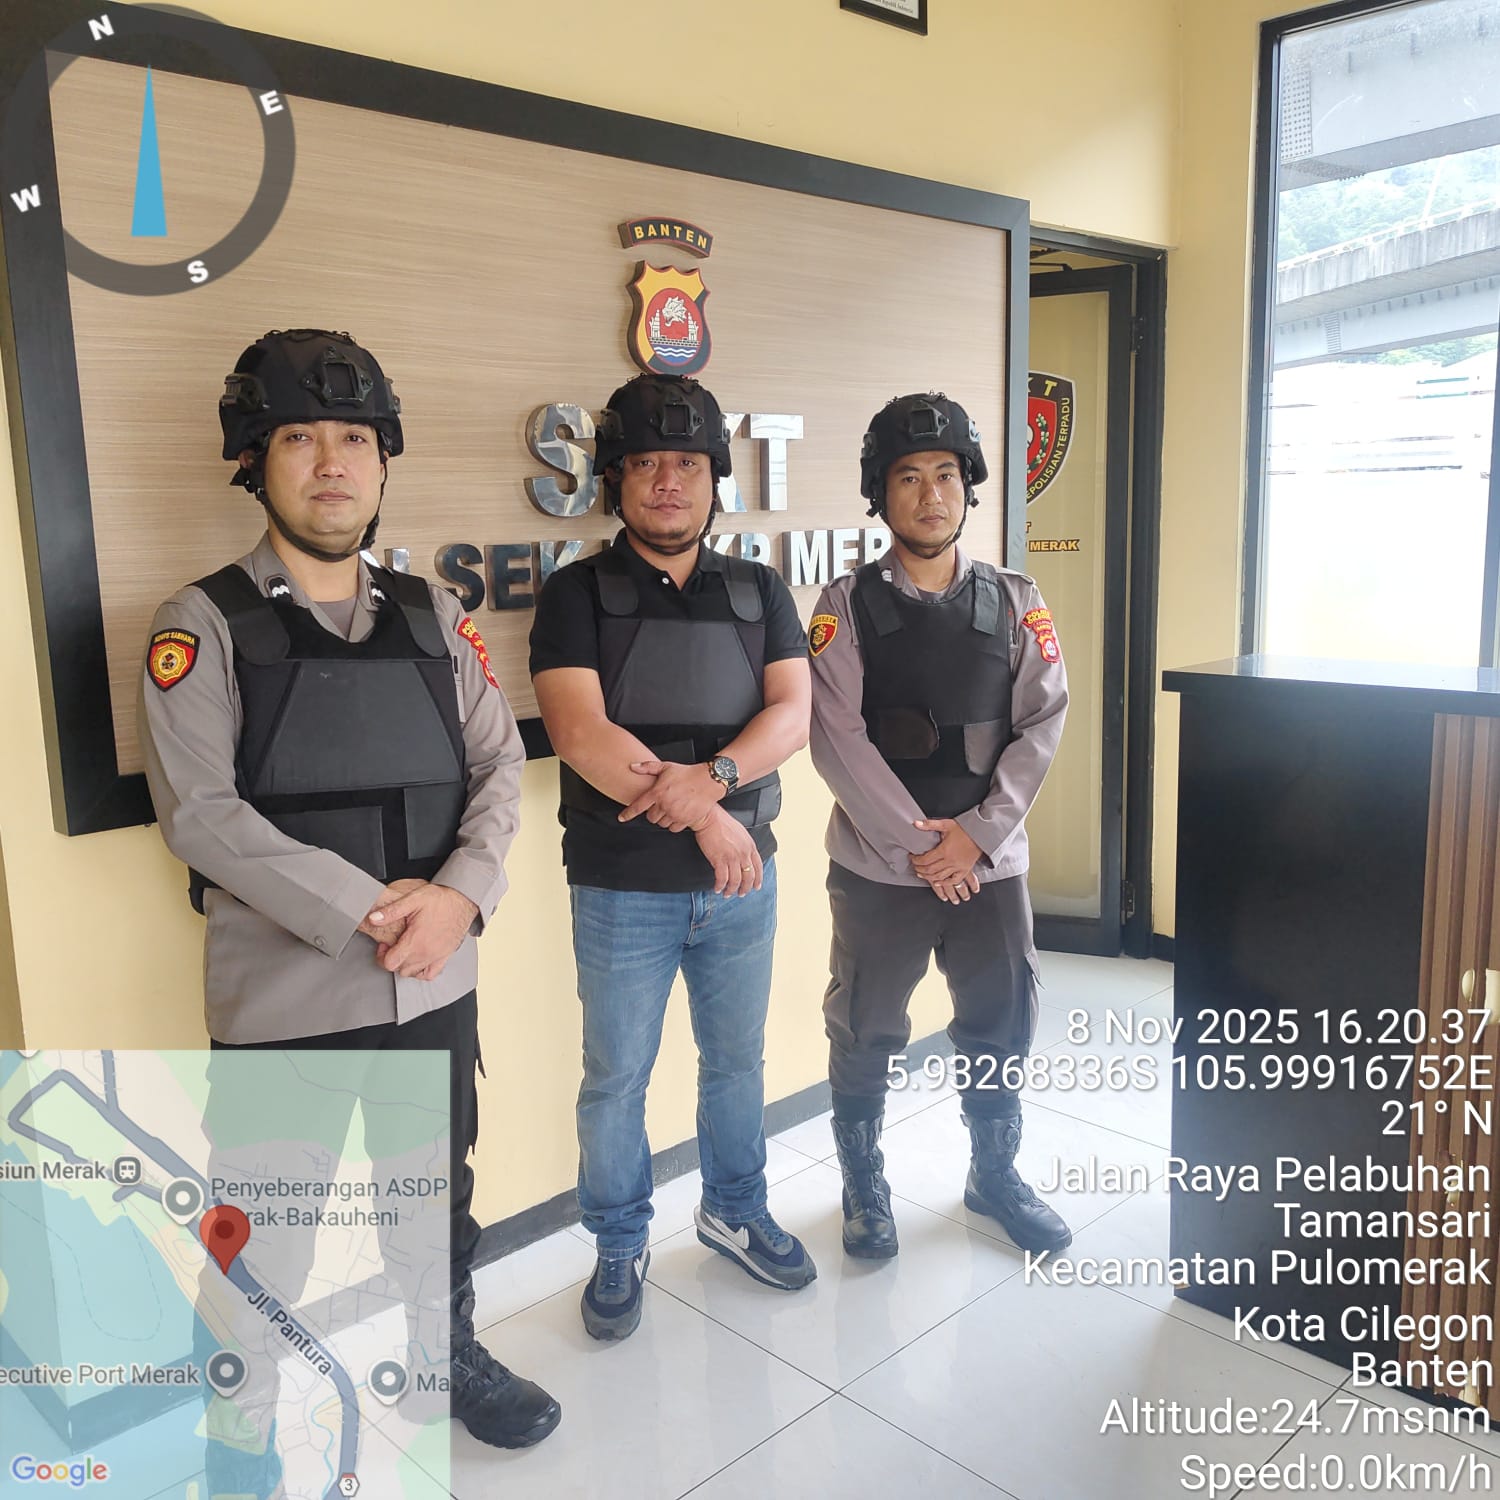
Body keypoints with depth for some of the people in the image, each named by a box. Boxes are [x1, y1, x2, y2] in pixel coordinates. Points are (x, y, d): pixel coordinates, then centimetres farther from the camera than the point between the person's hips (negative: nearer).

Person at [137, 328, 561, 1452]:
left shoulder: (432, 617, 6)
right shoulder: (204, 627, -6)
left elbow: (498, 766, 3)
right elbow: (199, 811, -15)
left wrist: (458, 894, -14)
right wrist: (365, 912, -21)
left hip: (437, 981, 4)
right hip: (285, 998, -3)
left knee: (441, 1189, 22)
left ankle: (452, 1349, 47)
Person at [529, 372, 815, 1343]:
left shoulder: (758, 592, 5)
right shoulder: (579, 595, -5)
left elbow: (793, 713, -6)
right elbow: (581, 733, -17)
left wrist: (714, 774, -25)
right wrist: (704, 817, -19)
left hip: (742, 879, 3)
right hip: (623, 889, -3)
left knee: (737, 1058, 19)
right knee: (616, 1078, 10)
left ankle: (736, 1210, 41)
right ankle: (621, 1248, 31)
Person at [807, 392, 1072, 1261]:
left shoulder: (1016, 602, 3)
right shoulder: (847, 606, -4)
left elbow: (1042, 723, -3)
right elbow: (837, 736, -12)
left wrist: (975, 833, -12)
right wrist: (918, 844, -15)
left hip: (990, 861, 2)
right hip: (878, 866, -2)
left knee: (1001, 1026, 14)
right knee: (867, 1033, 10)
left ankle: (996, 1175, 38)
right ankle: (866, 1187, 33)